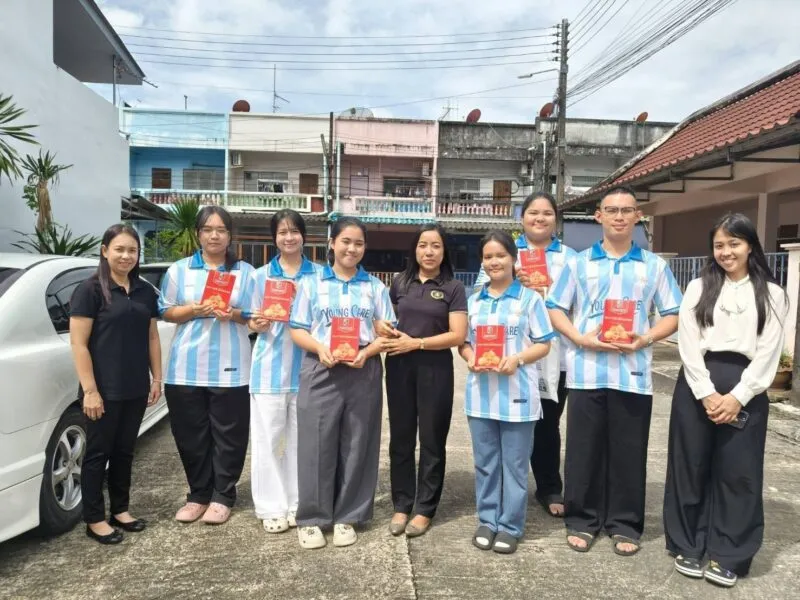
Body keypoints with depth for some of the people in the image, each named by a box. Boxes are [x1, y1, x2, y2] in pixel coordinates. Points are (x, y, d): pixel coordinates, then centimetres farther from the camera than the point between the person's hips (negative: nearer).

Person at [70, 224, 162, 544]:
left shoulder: (145, 291, 9)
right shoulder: (90, 290, -8)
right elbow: (78, 343, -11)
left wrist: (157, 378, 10)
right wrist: (90, 389, -16)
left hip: (136, 388, 6)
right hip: (104, 390, -5)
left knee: (124, 451, 15)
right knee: (99, 452, 6)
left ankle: (120, 510, 28)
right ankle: (94, 519, 18)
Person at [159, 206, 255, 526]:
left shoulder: (246, 272, 5)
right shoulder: (178, 270, 7)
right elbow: (166, 311, 6)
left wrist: (234, 314, -15)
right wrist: (194, 310, -12)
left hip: (230, 367, -1)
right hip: (186, 366, 2)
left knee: (228, 435, 3)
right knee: (191, 435, 8)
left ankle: (222, 496, 17)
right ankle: (198, 495, 23)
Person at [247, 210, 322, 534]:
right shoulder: (260, 276, 7)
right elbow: (253, 323, 9)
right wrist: (259, 324, -14)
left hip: (307, 365, 0)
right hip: (270, 366, 0)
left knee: (301, 436, 8)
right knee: (268, 436, 1)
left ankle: (298, 503, 21)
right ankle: (271, 506, 13)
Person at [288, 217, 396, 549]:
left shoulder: (375, 287, 11)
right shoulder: (311, 284, 8)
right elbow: (297, 330, 4)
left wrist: (366, 352, -13)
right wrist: (320, 348, -15)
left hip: (363, 373, 1)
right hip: (321, 372, -1)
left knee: (357, 445, 5)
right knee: (317, 444, 0)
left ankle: (347, 516, 18)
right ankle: (311, 517, 13)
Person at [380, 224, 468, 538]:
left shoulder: (453, 287, -2)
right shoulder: (399, 283, 8)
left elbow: (458, 335, -9)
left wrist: (415, 342, -14)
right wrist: (387, 334, -4)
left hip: (435, 369, -3)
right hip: (399, 367, 3)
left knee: (432, 440, 6)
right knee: (400, 438, 10)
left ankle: (424, 509, 19)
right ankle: (401, 505, 22)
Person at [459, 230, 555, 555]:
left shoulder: (529, 299, -2)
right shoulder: (474, 301, 10)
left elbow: (544, 344, -2)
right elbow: (463, 341, 12)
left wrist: (517, 359, -19)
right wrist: (470, 358, -9)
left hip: (517, 394, -3)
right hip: (481, 393, 4)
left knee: (514, 463, 6)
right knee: (485, 462, 12)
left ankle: (510, 526, 18)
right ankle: (487, 520, 26)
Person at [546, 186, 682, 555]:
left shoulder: (654, 266, 8)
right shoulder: (578, 263, 7)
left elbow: (673, 315, 7)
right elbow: (555, 309, 5)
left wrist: (646, 339, -10)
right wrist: (580, 338, -11)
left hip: (633, 372, 0)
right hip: (586, 371, 0)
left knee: (629, 451, 8)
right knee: (583, 449, 6)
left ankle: (625, 524, 22)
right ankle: (581, 520, 21)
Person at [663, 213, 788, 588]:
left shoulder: (772, 294, 7)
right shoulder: (698, 287, 7)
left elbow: (768, 353, -1)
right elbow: (688, 344, -1)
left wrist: (737, 397, -11)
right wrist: (707, 393, -11)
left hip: (745, 389, 0)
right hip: (697, 384, 1)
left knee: (738, 471, 4)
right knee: (691, 465, 6)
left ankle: (728, 555, 19)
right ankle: (687, 546, 21)